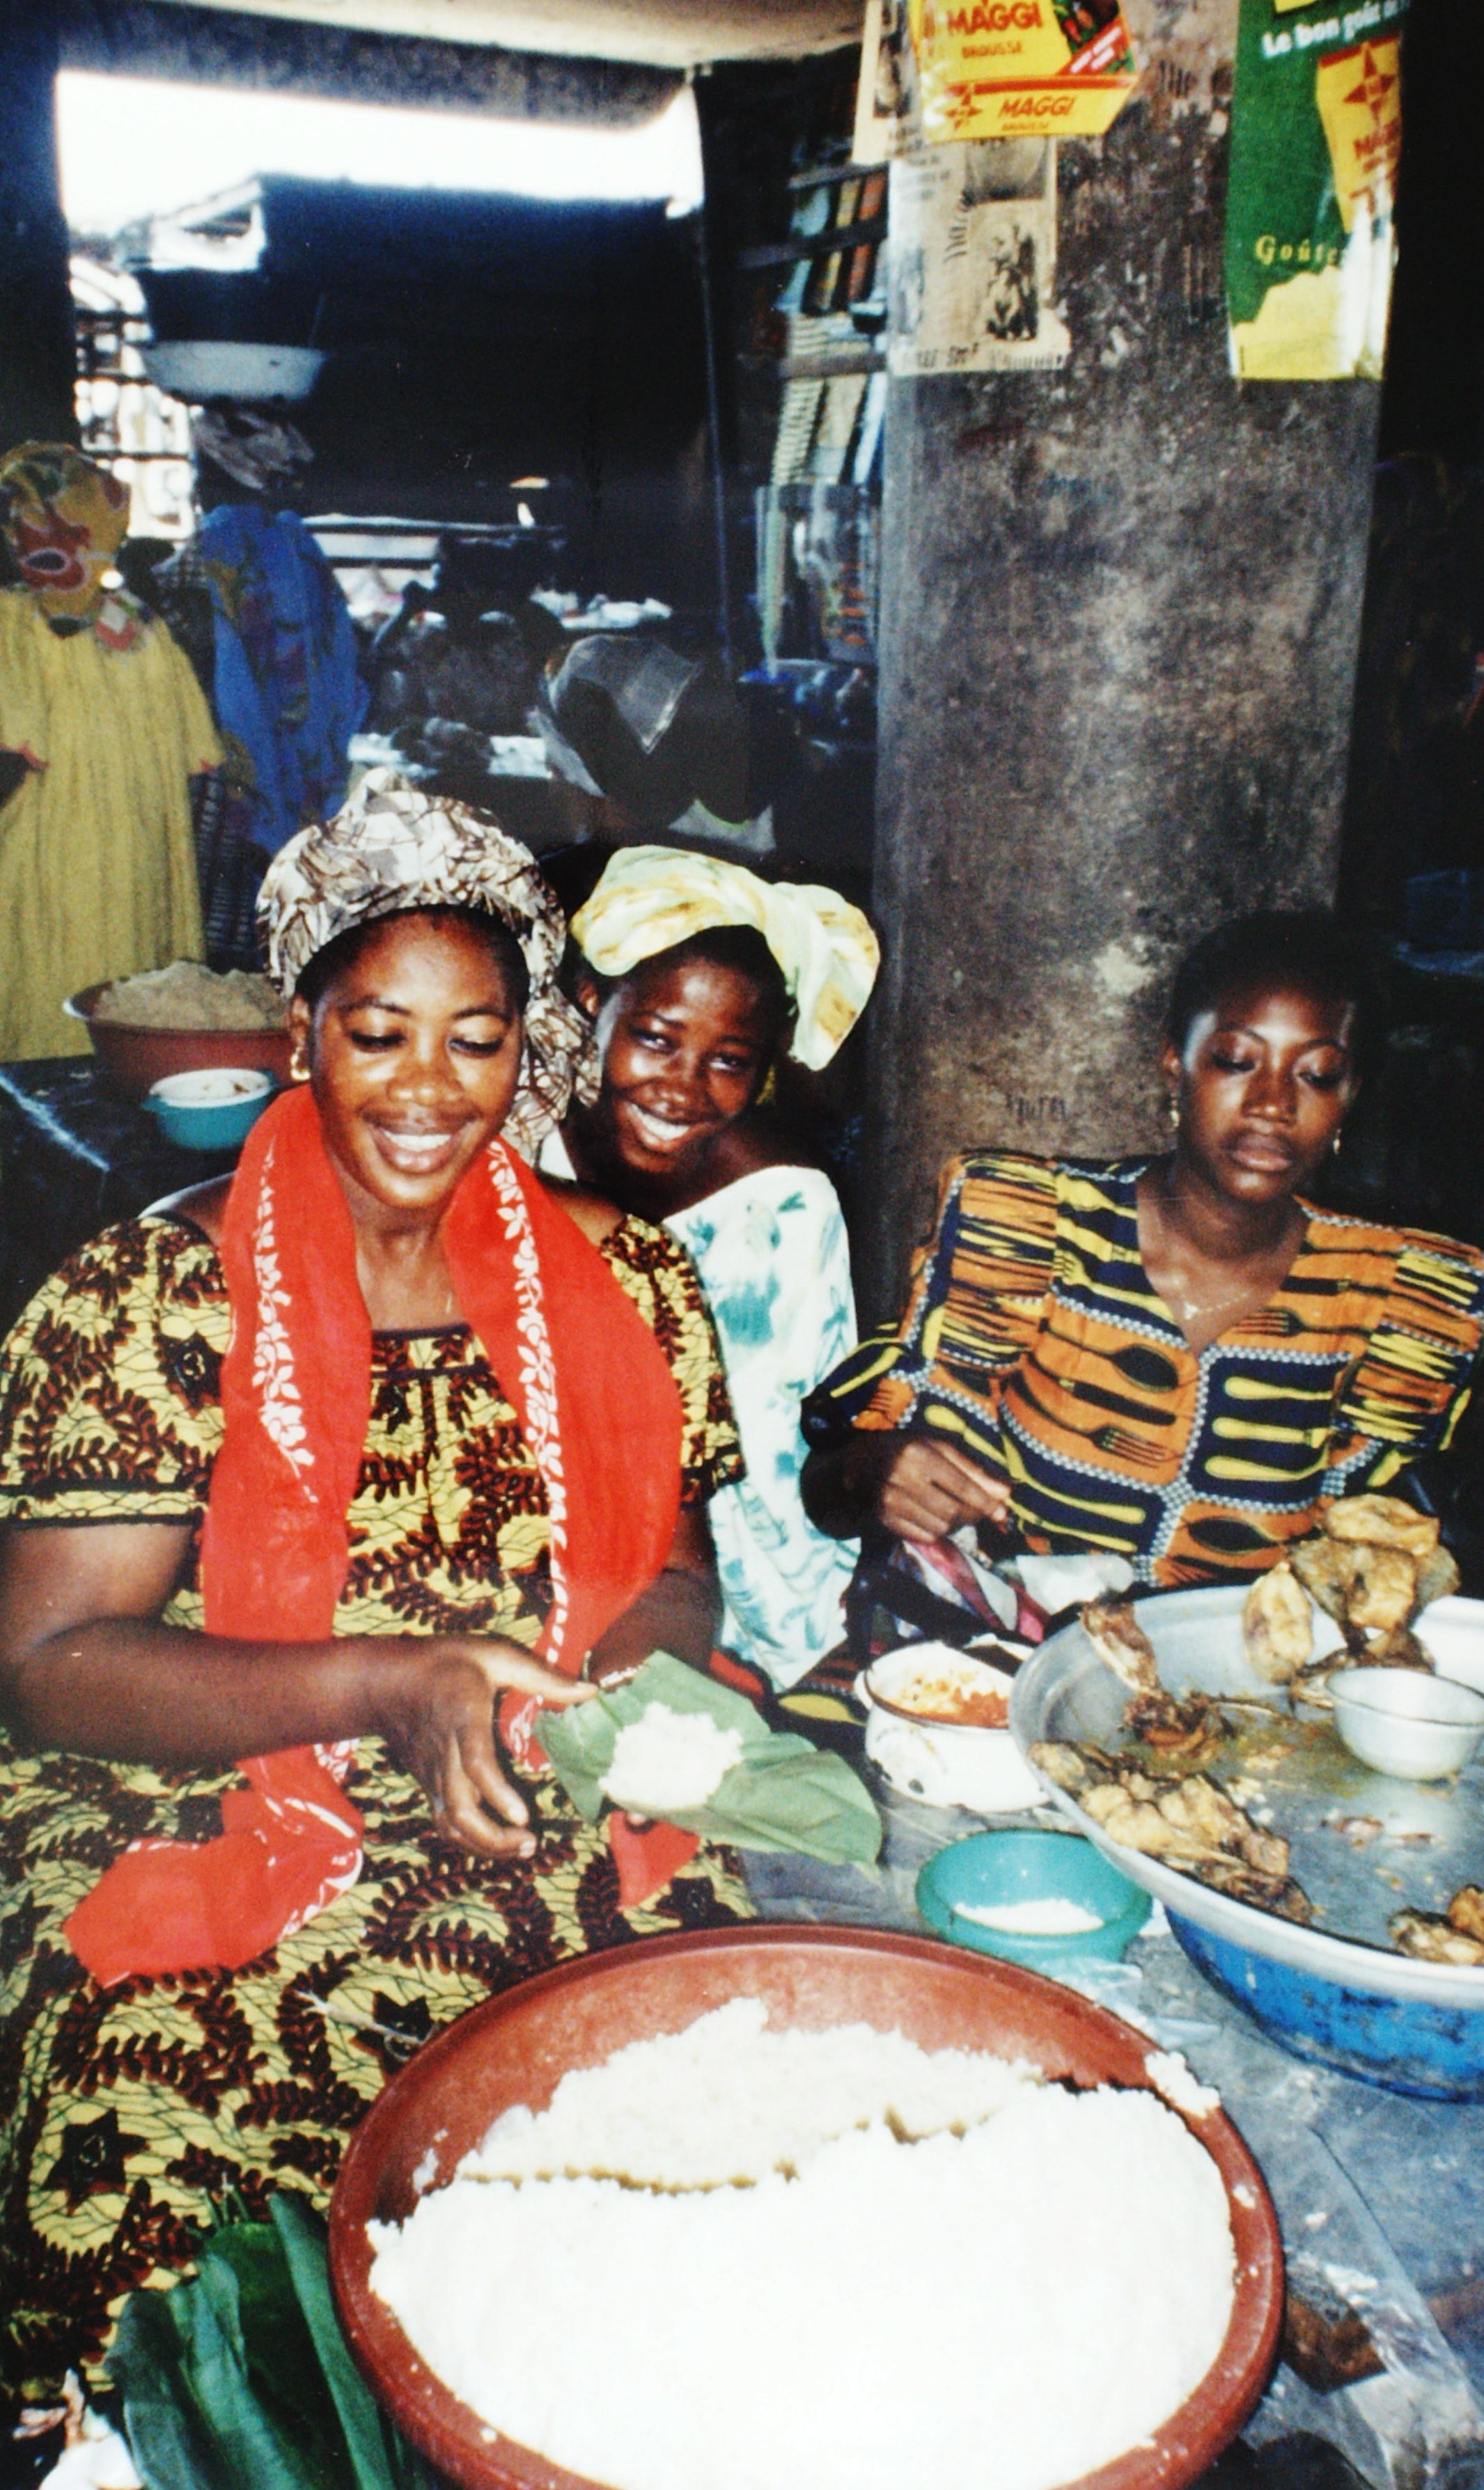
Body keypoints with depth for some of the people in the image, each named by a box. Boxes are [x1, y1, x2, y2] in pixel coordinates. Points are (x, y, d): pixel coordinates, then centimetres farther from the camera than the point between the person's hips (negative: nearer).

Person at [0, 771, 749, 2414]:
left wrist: (596, 1686, -12)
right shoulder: (150, 1300, -4)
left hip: (561, 1851, 3)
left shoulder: (621, 1278, 6)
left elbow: (676, 1576, 11)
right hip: (214, 1867, -2)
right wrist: (387, 1683, -20)